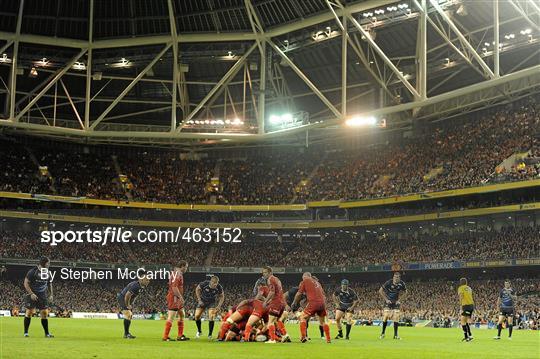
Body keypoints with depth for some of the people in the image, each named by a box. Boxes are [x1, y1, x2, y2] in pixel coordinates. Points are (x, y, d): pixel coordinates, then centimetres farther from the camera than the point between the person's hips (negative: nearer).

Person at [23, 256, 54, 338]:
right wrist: (31, 294, -19)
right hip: (32, 296, -5)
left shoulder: (47, 273, 7)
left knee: (44, 313, 2)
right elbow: (26, 283, -12)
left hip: (43, 296, 5)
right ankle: (26, 332, 7)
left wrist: (51, 294, 13)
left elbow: (49, 284, 21)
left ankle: (47, 333, 8)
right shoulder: (32, 271, -12)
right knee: (29, 312, -3)